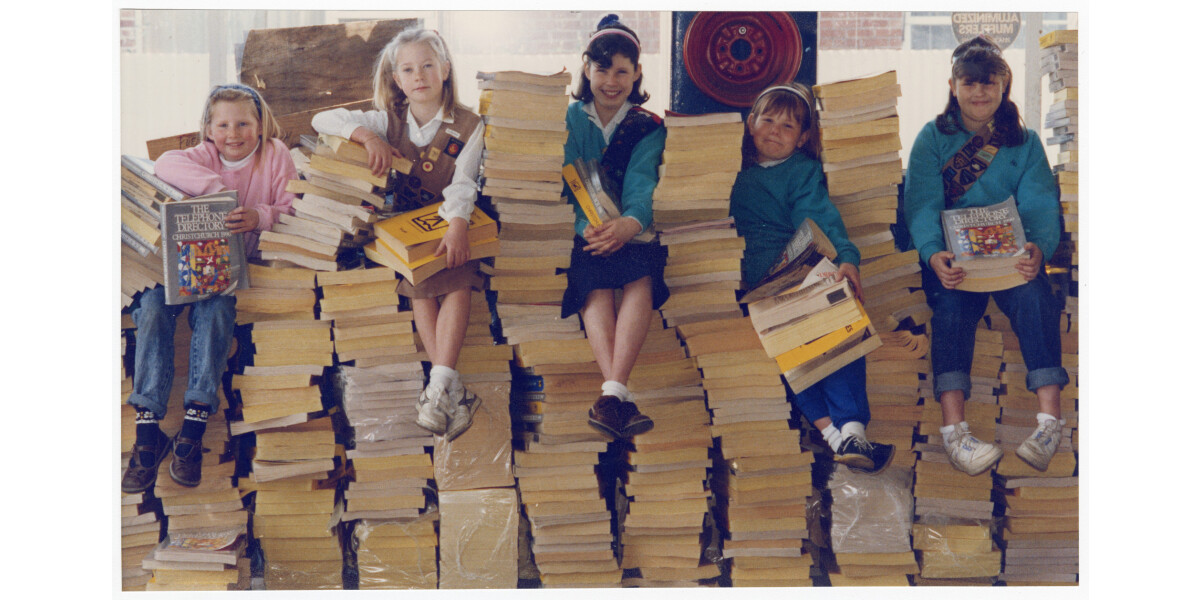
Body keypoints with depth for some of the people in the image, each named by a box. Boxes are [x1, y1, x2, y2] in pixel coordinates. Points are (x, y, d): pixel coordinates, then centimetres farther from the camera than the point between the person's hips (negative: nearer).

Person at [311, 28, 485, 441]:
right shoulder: (389, 121, 6)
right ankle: (453, 389, -31)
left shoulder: (468, 126, -1)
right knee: (419, 285, -28)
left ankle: (438, 387, -38)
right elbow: (322, 120, -1)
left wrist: (457, 226, -34)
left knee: (458, 281, -31)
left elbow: (462, 184, -15)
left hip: (448, 224, -1)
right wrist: (367, 136, -20)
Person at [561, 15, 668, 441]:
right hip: (582, 232, 0)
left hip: (633, 232, 0)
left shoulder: (648, 127, 9)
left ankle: (612, 393, -44)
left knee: (642, 274, -34)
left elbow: (641, 184, -10)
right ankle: (620, 396, -47)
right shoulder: (569, 119, 9)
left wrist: (630, 223, -34)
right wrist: (586, 226, -28)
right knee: (595, 278, -34)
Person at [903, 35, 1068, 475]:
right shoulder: (932, 138, 8)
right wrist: (933, 253, -29)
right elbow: (922, 203, -6)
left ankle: (1050, 418, -41)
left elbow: (1039, 204, -3)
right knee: (951, 301, -33)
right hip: (952, 257, -1)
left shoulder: (1025, 142, 13)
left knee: (1033, 293, -32)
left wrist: (1038, 247, -27)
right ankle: (953, 427, -45)